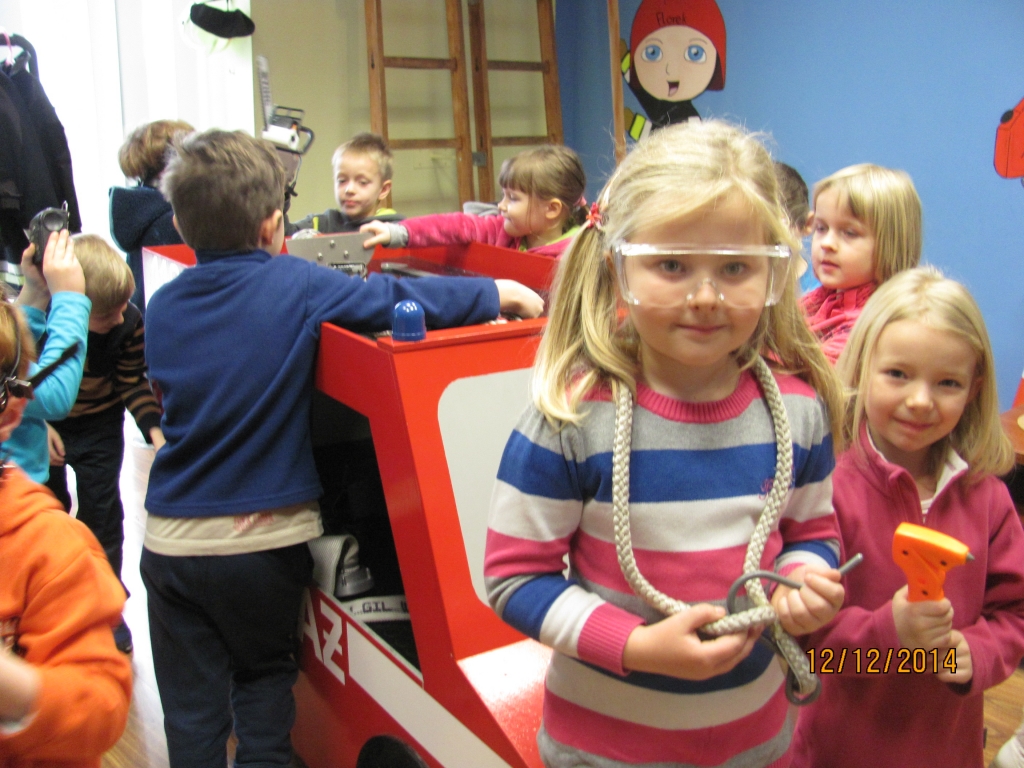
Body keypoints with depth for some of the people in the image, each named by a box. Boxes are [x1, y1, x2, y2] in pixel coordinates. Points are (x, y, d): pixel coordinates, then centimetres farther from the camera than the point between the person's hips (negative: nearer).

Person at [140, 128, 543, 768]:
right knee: (265, 675, 24)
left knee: (191, 713, 15)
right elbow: (399, 300, -16)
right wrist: (500, 293, -4)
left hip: (173, 540, 3)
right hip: (267, 540, -2)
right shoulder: (293, 284, -13)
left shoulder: (163, 306, -1)